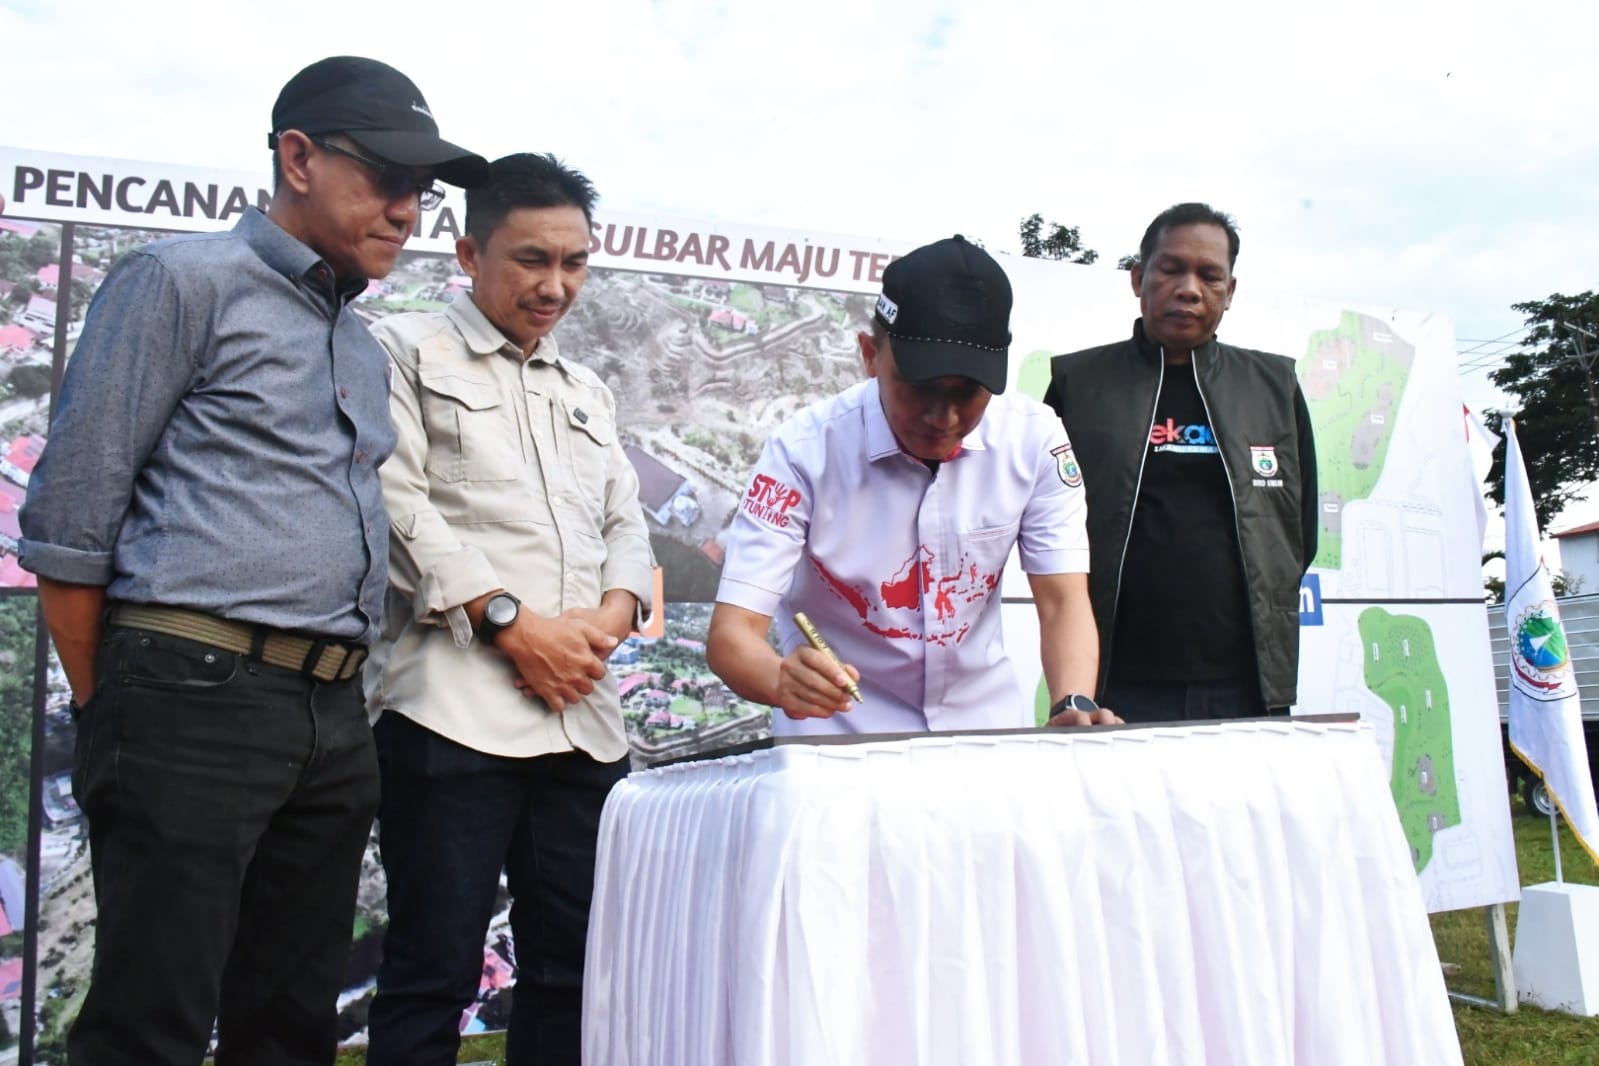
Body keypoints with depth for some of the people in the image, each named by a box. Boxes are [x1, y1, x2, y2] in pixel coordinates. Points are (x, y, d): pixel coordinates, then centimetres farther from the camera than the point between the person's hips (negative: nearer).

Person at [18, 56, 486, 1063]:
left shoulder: (366, 350, 20)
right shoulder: (184, 281, -1)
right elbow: (69, 517, -5)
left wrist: (337, 698, 13)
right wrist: (109, 713, -1)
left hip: (334, 720, 7)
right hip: (194, 692, -7)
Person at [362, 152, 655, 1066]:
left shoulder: (590, 393, 24)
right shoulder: (407, 352, 6)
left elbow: (626, 526, 19)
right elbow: (400, 506, -6)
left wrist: (610, 616, -2)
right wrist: (514, 622, -12)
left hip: (584, 715, 6)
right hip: (457, 707, -5)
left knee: (572, 966, 9)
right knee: (435, 969, -1)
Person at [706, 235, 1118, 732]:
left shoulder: (1034, 438, -10)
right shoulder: (805, 449, -18)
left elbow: (1062, 601, -10)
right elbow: (732, 630, -21)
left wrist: (1074, 709, -29)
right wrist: (783, 680, -43)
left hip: (983, 725, 3)